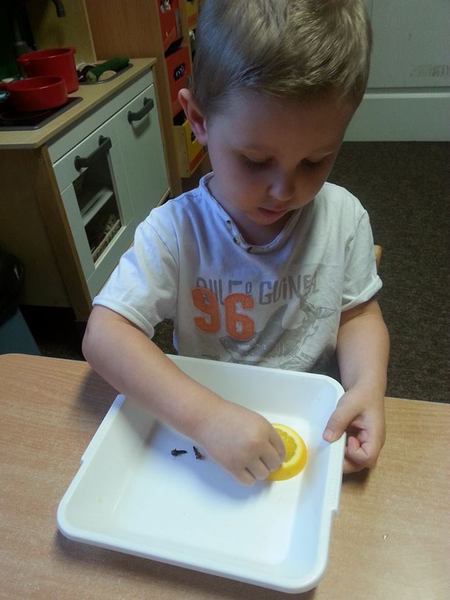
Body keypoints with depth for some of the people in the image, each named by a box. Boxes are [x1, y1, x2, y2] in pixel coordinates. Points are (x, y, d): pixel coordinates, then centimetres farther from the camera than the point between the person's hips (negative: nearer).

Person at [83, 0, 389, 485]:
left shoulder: (344, 217, -9)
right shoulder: (176, 230, -18)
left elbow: (358, 314, 0)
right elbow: (103, 336, -23)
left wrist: (367, 385, -20)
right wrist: (203, 414, -34)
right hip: (200, 423, 0)